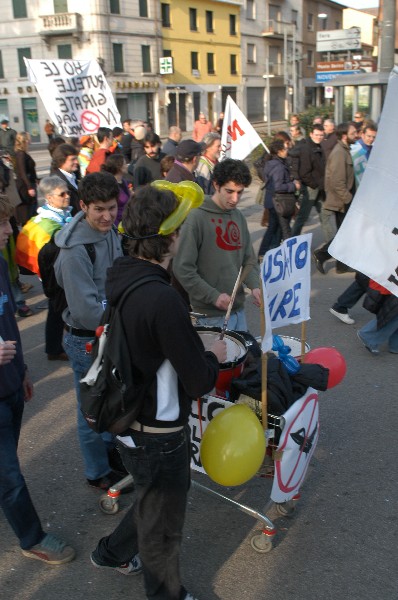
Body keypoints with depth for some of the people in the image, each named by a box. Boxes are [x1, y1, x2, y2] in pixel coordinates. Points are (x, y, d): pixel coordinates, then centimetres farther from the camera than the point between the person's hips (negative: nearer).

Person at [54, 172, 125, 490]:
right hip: (87, 340, -8)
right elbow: (86, 309, -28)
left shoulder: (109, 232, -1)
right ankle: (99, 473, 31)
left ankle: (111, 448, 48)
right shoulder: (76, 249, -27)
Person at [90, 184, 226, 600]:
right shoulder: (163, 300, -32)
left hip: (128, 422, 8)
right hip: (159, 436, -8)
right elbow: (199, 382, -24)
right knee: (162, 524, 18)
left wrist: (186, 336, 11)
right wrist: (214, 355, -5)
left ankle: (112, 553, 54)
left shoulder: (119, 277, -5)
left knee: (153, 501, 33)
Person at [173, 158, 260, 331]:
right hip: (210, 316, -7)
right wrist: (214, 296, -20)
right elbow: (182, 268, -17)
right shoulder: (197, 218, -14)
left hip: (238, 310, 7)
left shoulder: (238, 217, 9)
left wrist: (255, 286, -4)